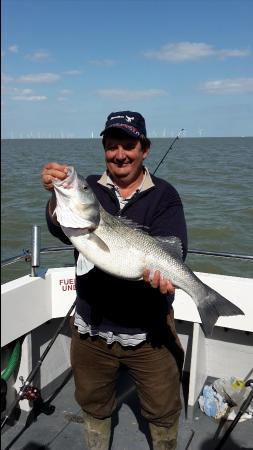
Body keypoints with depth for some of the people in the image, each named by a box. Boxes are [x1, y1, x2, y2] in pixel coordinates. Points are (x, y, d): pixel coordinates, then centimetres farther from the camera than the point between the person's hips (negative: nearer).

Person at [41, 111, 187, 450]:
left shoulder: (163, 196, -5)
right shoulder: (88, 189, -1)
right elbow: (62, 231, -17)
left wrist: (161, 270, -38)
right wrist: (56, 196, -37)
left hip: (149, 331, -1)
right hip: (91, 328, 2)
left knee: (163, 411, 15)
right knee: (94, 406, 23)